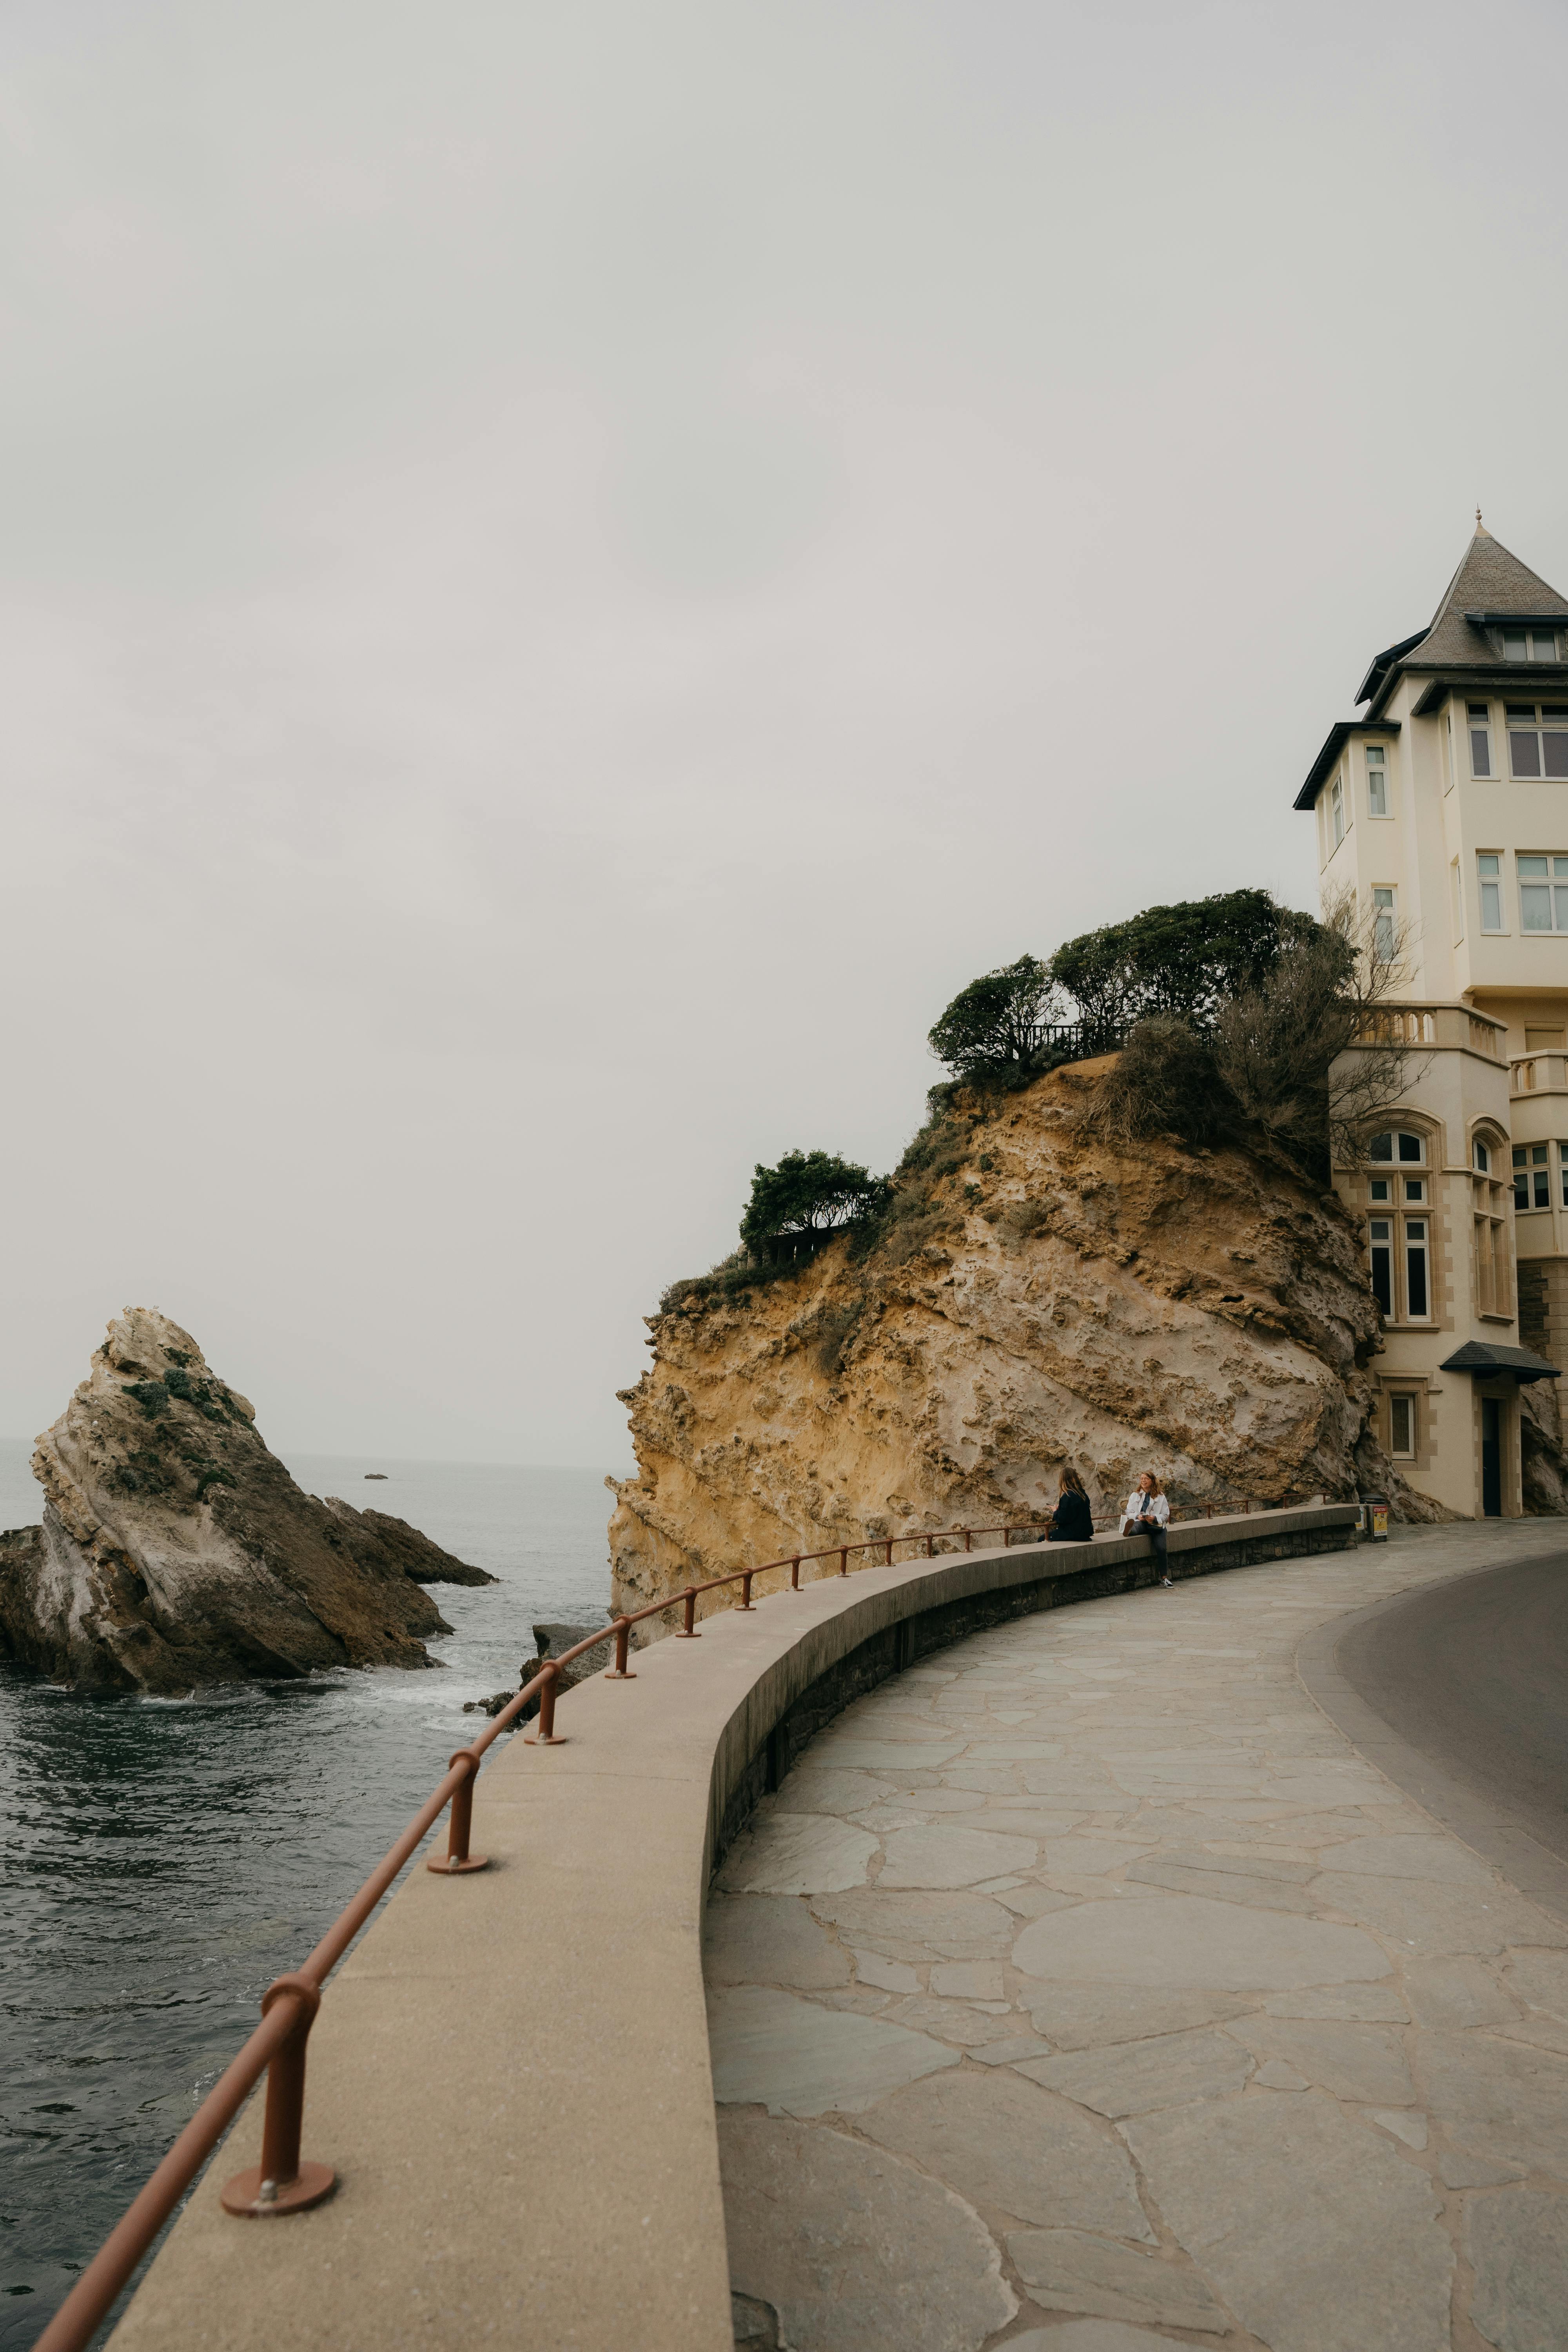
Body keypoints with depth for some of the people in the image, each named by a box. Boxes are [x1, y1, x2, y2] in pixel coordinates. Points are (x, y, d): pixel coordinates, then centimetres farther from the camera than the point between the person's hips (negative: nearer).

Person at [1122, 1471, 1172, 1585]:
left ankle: (1164, 1577, -14)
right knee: (1139, 1525, -37)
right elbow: (1129, 1512, 9)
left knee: (1161, 1549, -20)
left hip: (1157, 1525, 0)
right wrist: (1138, 1516, -13)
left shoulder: (1160, 1496, 10)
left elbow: (1165, 1515, 8)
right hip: (1140, 1523, 1)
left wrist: (1155, 1518, -12)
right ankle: (1129, 1530, -74)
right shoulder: (1135, 1495, 14)